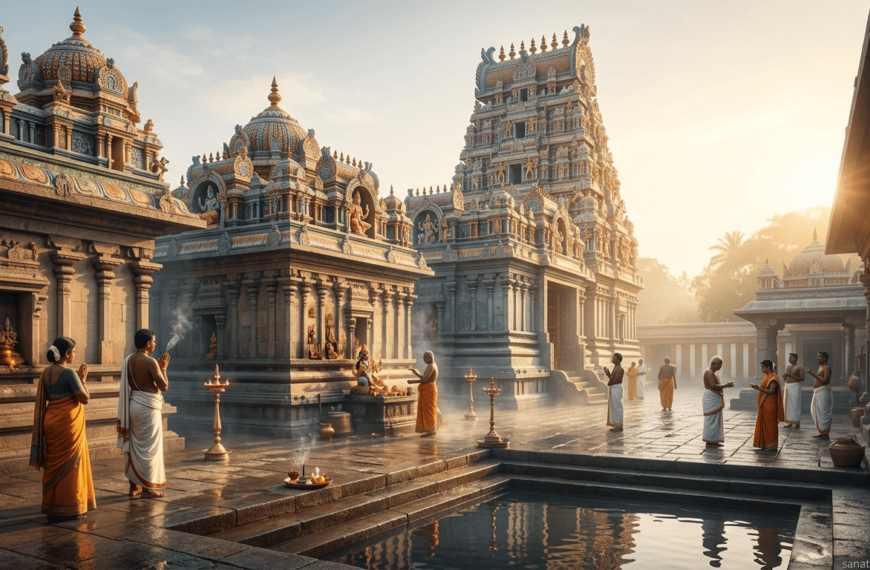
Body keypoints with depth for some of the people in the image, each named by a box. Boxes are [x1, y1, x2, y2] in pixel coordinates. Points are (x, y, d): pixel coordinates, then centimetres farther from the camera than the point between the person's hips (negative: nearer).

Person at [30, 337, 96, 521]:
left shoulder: (46, 372, 6)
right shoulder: (68, 372, -17)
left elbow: (44, 399, 17)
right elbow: (85, 398, -16)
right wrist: (83, 379, -4)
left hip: (51, 422, 8)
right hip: (67, 424, -8)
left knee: (53, 464, 15)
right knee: (69, 465, 2)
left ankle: (52, 506, 23)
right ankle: (67, 508, 8)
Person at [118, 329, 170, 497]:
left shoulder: (128, 360, 7)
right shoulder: (150, 362, -17)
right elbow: (164, 386, -13)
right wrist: (163, 368, -3)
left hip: (133, 405, 8)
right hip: (147, 407, -8)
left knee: (133, 445, 14)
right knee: (149, 447, 1)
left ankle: (134, 485, 21)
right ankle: (147, 487, 7)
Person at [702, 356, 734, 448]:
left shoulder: (715, 373, 16)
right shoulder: (709, 373, -16)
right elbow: (714, 386, -25)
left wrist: (726, 385, 6)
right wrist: (726, 385, -21)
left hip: (716, 400, 10)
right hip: (711, 400, -10)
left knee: (716, 420, 11)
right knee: (712, 420, -6)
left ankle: (714, 441, 16)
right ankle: (709, 441, -2)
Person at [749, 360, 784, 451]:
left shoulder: (773, 378, -14)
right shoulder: (767, 377, 15)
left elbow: (771, 391, -23)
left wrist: (759, 388, -28)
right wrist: (756, 387, 9)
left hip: (770, 406, -9)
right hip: (764, 405, 9)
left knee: (770, 425, -3)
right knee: (763, 424, 11)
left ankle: (772, 445, 4)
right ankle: (764, 444, 17)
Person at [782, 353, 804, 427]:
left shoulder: (799, 367, -4)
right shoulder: (788, 367, 17)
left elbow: (802, 378, -13)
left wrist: (791, 376, -20)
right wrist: (784, 376, -1)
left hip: (795, 387, -7)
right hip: (787, 386, 7)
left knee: (795, 404, -7)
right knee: (787, 404, 5)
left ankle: (796, 422, -3)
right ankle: (789, 421, 11)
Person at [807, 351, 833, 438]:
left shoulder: (827, 368, -11)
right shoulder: (820, 367, 19)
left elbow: (825, 380, -23)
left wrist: (814, 375, -24)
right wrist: (813, 374, 14)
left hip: (823, 393, -10)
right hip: (817, 393, 10)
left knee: (823, 413, -7)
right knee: (817, 413, 13)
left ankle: (825, 433, -3)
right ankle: (821, 432, 20)